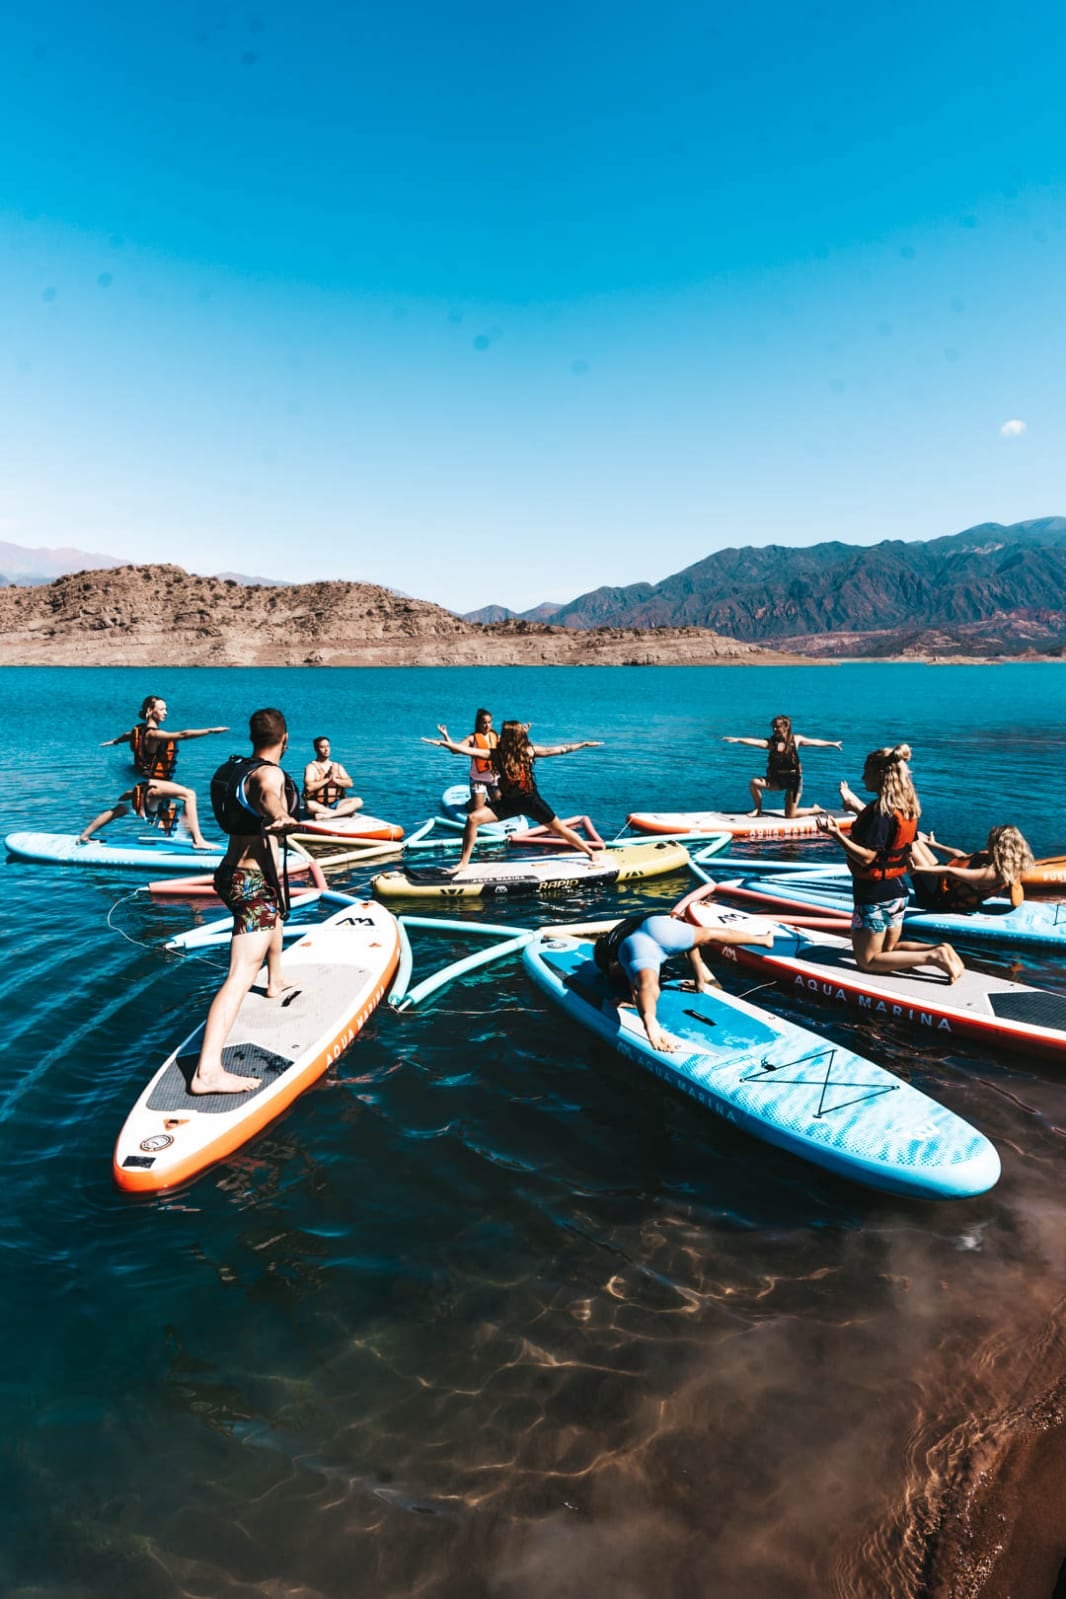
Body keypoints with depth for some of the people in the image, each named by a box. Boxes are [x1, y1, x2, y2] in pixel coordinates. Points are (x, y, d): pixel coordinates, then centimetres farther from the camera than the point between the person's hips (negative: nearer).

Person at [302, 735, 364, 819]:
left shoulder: (337, 766, 15)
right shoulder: (311, 767, 1)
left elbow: (350, 783, 5)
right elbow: (309, 787, -15)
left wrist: (335, 779, -9)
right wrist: (327, 779, -11)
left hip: (335, 804, 4)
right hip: (318, 805, -4)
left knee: (358, 801, -19)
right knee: (309, 805, -38)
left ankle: (328, 815, -33)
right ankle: (344, 812, -31)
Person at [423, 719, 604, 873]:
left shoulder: (529, 751, -7)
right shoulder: (497, 754, -5)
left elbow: (560, 749, -1)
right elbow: (467, 750, -14)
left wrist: (584, 744, 1)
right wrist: (444, 743, -24)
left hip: (531, 799, -1)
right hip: (507, 801, 2)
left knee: (559, 828, 4)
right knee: (472, 818, -16)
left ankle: (592, 854, 24)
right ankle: (464, 863, -9)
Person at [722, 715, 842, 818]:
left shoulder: (796, 739, -5)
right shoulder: (770, 742, -8)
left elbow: (814, 742, 8)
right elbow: (755, 742, -24)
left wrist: (832, 743, 15)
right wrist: (738, 740, -41)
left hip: (793, 779, -2)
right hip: (776, 779, 2)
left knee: (790, 815, -6)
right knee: (754, 783, -22)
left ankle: (815, 809, 23)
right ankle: (758, 810, -1)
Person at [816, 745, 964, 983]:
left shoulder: (880, 810, -22)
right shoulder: (907, 808, 4)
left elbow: (866, 857, -25)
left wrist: (837, 834, -30)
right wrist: (858, 808, 19)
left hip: (874, 893, -9)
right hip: (897, 890, 9)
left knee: (867, 961, 2)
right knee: (889, 950, 23)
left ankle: (933, 956, -11)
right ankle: (939, 949, 2)